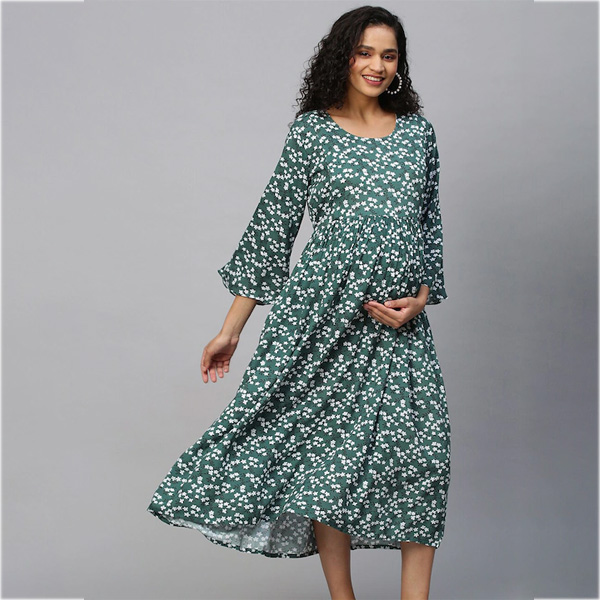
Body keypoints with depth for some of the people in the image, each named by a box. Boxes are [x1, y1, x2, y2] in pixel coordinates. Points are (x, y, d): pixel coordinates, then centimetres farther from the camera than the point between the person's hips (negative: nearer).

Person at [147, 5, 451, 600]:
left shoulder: (417, 130, 11)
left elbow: (430, 226, 16)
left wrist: (420, 298, -2)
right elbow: (272, 225, 2)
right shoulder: (312, 129, 3)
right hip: (324, 311, -2)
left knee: (421, 452, -2)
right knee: (328, 449, 2)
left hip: (400, 321, 3)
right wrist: (231, 327, 1)